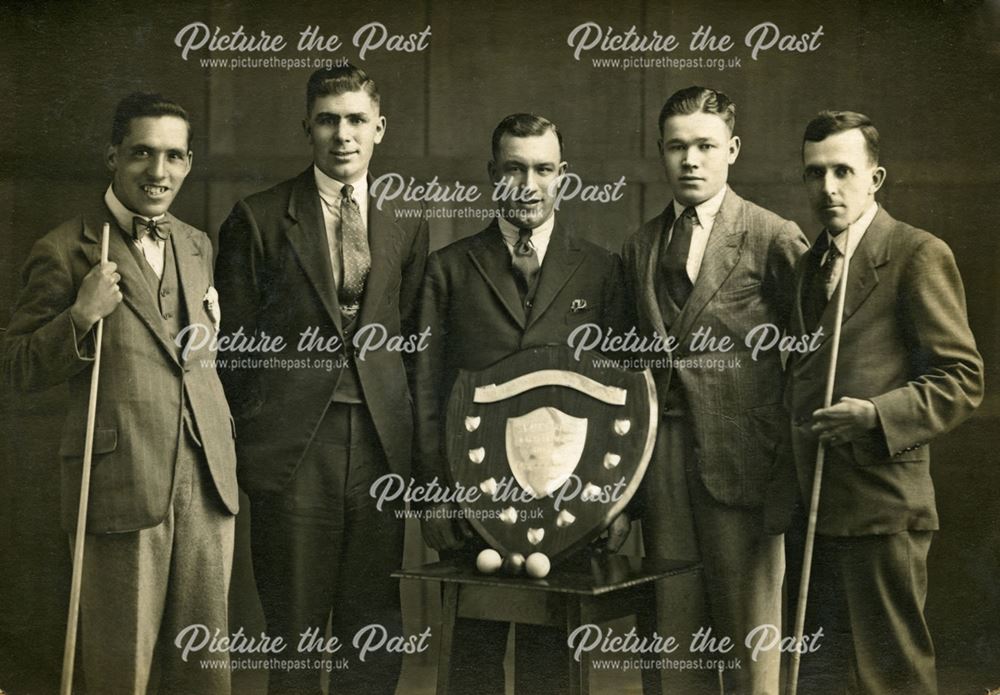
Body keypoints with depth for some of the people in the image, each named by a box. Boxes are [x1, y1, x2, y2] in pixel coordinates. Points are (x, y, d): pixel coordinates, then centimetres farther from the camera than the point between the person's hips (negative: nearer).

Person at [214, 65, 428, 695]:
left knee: (376, 630, 8)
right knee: (295, 627, 3)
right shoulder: (258, 219, 2)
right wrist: (256, 422, 0)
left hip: (381, 445, 3)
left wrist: (404, 420, 4)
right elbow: (233, 338, 3)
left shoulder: (408, 224, 12)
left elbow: (411, 332, 12)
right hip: (293, 446, -3)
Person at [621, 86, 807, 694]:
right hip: (664, 458, 5)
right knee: (677, 633, 9)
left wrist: (793, 457, -6)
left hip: (741, 455, -4)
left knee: (751, 636, -1)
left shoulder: (774, 238, -1)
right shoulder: (639, 249, 14)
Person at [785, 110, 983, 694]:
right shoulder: (807, 265, 17)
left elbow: (963, 380, -10)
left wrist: (877, 415, -21)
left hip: (881, 501, -7)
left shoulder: (919, 256, -6)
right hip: (814, 504, 7)